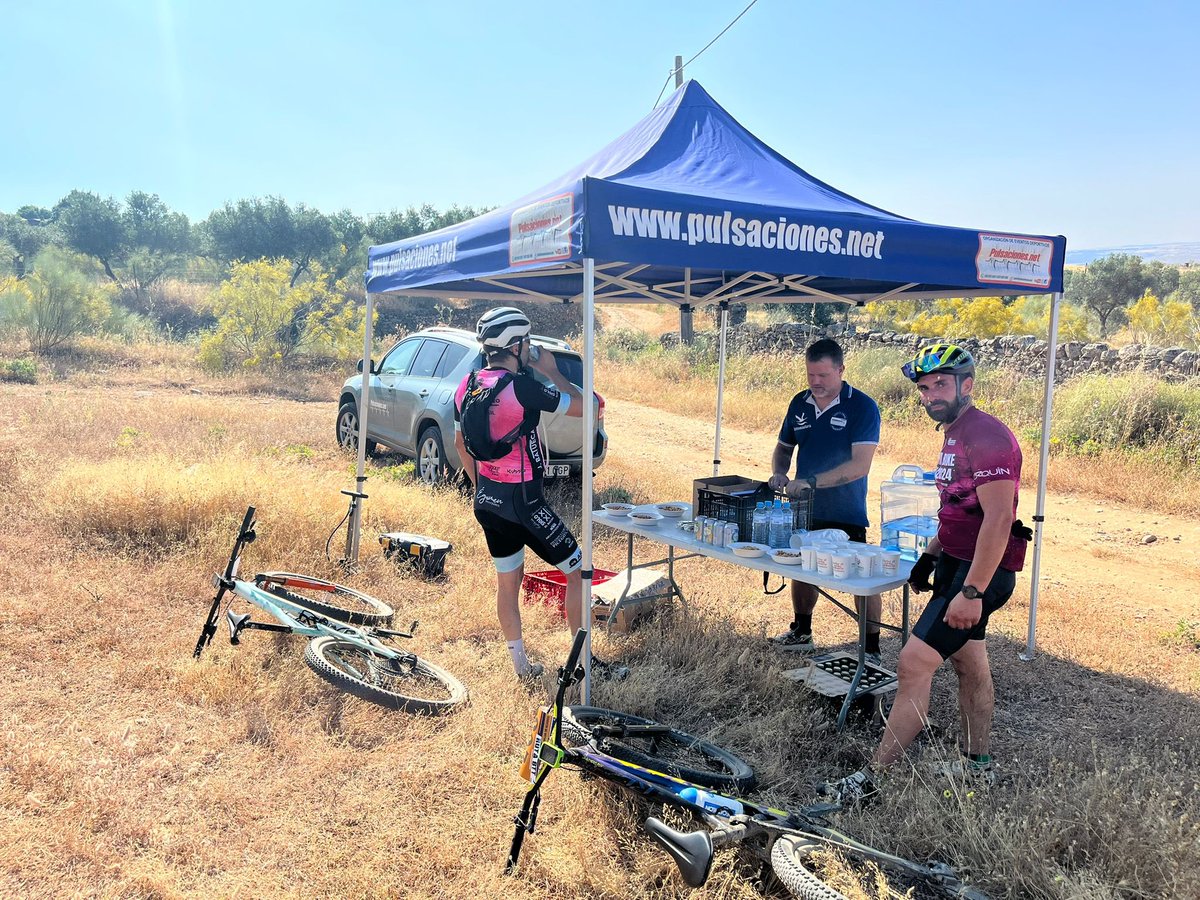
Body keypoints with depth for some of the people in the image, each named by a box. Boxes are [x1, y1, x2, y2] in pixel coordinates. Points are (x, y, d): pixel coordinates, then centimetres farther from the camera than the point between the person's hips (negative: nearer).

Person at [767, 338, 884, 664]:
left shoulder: (862, 407, -14)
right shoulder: (800, 403, 3)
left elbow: (860, 465, -22)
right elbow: (784, 447, 15)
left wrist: (810, 482, -29)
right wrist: (778, 474, -7)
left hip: (846, 514, -6)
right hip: (804, 508, 6)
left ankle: (872, 649, 14)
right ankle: (801, 633, 38)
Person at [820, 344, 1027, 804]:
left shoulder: (987, 436, -20)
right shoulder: (956, 434, 13)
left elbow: (998, 518, -26)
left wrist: (971, 591, -28)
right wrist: (930, 554, 19)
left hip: (978, 572, -11)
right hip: (957, 564, 11)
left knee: (914, 662, -11)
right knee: (969, 664, 20)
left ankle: (871, 779, -4)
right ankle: (977, 766, 35)